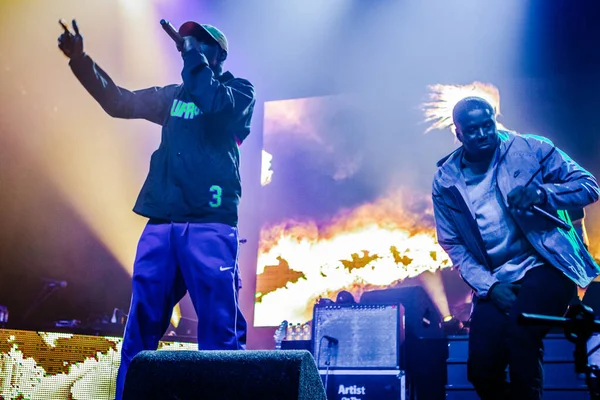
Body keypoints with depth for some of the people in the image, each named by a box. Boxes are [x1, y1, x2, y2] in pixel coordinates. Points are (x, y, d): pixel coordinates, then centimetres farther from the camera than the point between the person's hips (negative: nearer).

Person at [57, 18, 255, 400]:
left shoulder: (239, 92, 9)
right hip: (162, 223, 6)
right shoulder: (173, 96, 24)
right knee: (140, 326, 3)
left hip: (211, 225, -5)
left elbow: (215, 104, -14)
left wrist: (193, 57, -2)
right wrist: (80, 60, 11)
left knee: (220, 328, -8)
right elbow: (118, 101, 21)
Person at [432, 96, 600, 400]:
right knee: (481, 370, -11)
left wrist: (543, 193, -21)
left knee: (519, 328, -30)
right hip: (494, 281, 2)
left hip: (546, 264, -2)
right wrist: (489, 286, -10)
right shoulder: (446, 181, 3)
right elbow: (454, 246, 4)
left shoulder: (530, 149, -1)